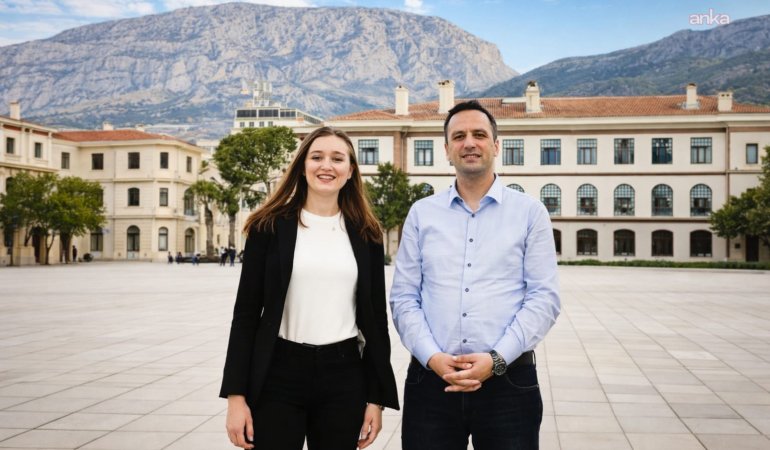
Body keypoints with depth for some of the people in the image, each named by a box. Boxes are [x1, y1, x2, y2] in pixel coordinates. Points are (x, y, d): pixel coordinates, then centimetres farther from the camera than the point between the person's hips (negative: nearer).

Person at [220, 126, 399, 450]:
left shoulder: (366, 234, 6)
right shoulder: (270, 226, 0)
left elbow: (375, 318, 6)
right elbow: (246, 314, -1)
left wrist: (376, 397, 2)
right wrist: (236, 394, -6)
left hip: (345, 377, 2)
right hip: (277, 375, -1)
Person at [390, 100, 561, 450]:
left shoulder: (530, 213, 4)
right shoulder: (421, 213, 9)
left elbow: (544, 298, -3)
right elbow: (403, 297, 5)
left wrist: (496, 359, -13)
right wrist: (432, 357, -10)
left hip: (509, 379, -1)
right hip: (431, 378, 1)